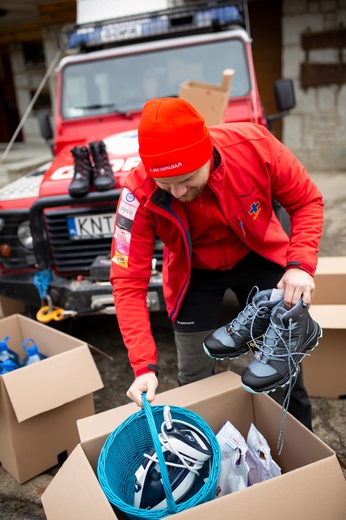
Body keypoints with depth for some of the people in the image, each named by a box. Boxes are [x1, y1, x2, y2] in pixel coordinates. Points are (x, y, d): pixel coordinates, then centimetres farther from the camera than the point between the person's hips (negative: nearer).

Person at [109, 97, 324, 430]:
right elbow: (128, 281, -26)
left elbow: (306, 201, -13)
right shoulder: (140, 194, -29)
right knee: (195, 377, 5)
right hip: (194, 275, 0)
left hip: (260, 259, 1)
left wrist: (301, 264, -28)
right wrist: (144, 366, -32)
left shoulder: (254, 145, -29)